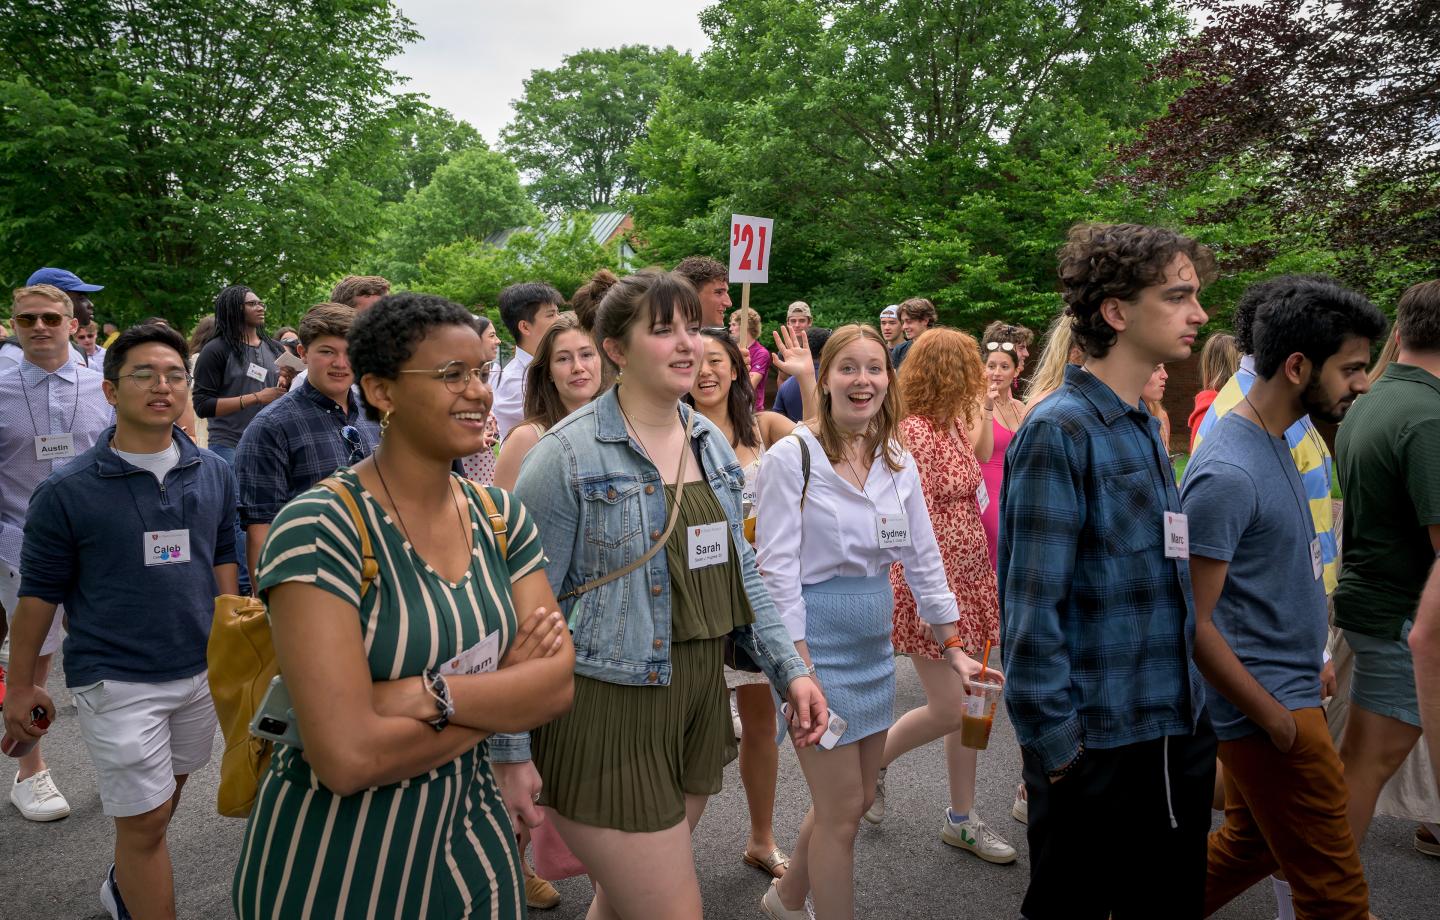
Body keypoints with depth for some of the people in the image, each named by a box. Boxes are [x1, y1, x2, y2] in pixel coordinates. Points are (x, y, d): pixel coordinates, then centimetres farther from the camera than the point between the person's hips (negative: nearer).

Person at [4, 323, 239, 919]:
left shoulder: (214, 474, 0)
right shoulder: (66, 492, -11)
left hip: (201, 669, 5)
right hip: (117, 678, -5)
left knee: (166, 792, 21)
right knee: (146, 818, 0)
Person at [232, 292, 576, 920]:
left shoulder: (503, 519, -1)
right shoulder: (318, 528, -21)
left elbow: (558, 682, -10)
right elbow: (348, 757, -28)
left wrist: (425, 696, -25)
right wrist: (504, 694, -16)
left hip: (471, 839, 5)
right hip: (334, 862, -5)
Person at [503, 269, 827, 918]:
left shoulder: (711, 444, 8)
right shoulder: (569, 455, -13)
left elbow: (737, 573, 15)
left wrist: (789, 669, 5)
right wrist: (513, 751, -13)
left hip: (698, 705, 7)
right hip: (607, 712, -6)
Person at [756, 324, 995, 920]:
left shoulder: (898, 463, 6)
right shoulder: (792, 457, -12)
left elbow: (923, 560, 11)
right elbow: (776, 568, -15)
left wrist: (953, 646, 9)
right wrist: (800, 669, -19)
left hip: (875, 643, 7)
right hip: (817, 640, -7)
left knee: (855, 799, 18)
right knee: (842, 810, 0)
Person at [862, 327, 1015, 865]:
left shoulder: (952, 423, 8)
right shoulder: (915, 431, -18)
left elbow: (977, 458, 31)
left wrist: (985, 409, 20)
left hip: (969, 579, 9)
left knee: (970, 704, 13)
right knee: (949, 710, -4)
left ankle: (962, 819, 25)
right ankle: (874, 761, 23)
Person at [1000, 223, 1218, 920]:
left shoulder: (1145, 429, 10)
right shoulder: (1059, 431, -18)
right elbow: (1031, 610, -20)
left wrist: (1190, 714, 15)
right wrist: (1055, 750, -18)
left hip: (1176, 733, 8)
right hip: (1097, 750, -8)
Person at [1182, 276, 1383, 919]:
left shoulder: (1274, 439, 8)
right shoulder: (1227, 473, -23)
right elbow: (1193, 620, -24)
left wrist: (1311, 663, 16)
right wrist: (1274, 718, -18)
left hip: (1288, 692, 10)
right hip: (1268, 705, -10)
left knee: (1249, 845, 22)